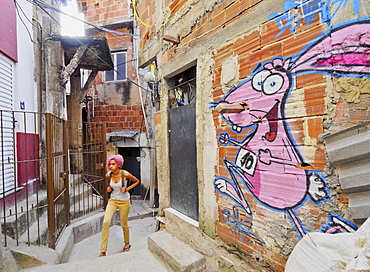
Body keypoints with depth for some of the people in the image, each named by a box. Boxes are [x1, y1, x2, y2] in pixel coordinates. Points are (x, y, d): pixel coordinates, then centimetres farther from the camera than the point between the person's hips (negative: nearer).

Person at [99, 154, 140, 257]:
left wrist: (127, 189, -14)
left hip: (124, 202, -3)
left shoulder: (125, 174, -19)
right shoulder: (108, 175, -8)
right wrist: (108, 188, -5)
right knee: (106, 222, -15)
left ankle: (127, 243, 39)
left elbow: (137, 181, -4)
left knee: (124, 224, 11)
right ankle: (103, 251, 0)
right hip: (112, 201, 3)